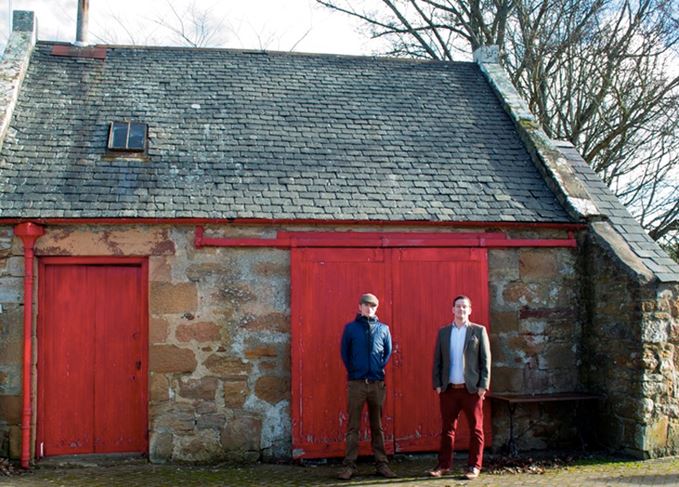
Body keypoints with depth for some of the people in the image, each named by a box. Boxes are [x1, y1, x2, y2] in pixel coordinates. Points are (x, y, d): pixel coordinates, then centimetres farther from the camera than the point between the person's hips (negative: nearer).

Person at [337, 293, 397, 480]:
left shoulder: (383, 329, 6)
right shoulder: (350, 328, 2)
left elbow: (388, 352, 14)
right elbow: (344, 353, 6)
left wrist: (380, 368, 7)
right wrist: (352, 371, 4)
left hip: (377, 383, 2)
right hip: (356, 383, -2)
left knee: (377, 426, 8)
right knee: (353, 426, 0)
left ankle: (382, 464, 13)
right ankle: (349, 465, 3)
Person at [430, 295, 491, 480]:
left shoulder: (479, 331, 2)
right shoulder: (443, 332, 9)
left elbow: (486, 359, -1)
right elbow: (437, 360, 9)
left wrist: (483, 385, -8)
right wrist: (437, 384, 1)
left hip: (471, 388, -2)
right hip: (448, 388, 2)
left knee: (475, 428, 2)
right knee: (447, 428, 6)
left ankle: (474, 466, 9)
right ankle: (444, 465, 13)